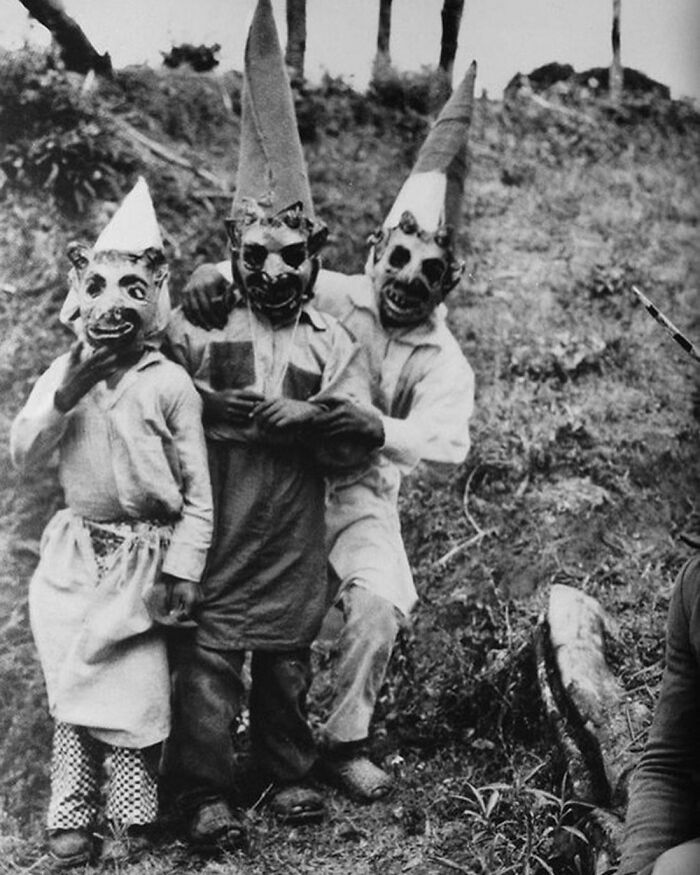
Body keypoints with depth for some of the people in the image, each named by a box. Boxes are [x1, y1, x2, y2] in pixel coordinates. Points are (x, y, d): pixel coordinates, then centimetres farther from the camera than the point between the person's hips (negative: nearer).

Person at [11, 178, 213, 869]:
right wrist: (64, 396, -16)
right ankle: (70, 819, 16)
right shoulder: (64, 371, 4)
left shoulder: (170, 385, -8)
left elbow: (197, 489, -6)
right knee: (68, 688, 6)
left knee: (133, 689, -1)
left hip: (141, 556, -3)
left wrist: (183, 570, -9)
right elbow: (22, 456, -2)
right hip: (74, 551, 4)